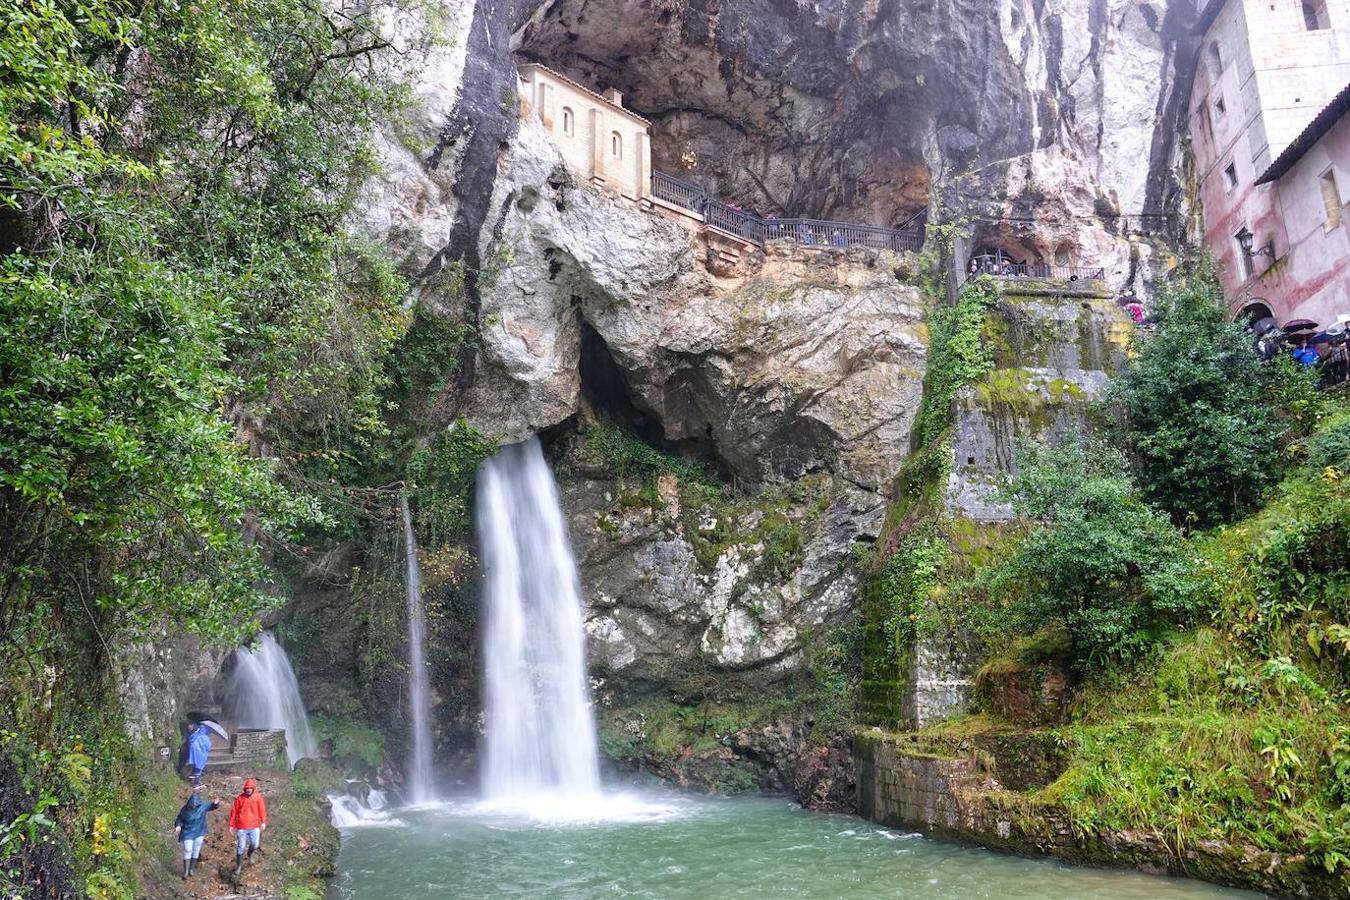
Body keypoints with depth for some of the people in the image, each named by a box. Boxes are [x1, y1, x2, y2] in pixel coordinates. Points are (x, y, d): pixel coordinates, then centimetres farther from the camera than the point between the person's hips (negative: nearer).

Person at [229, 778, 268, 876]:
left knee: (255, 845, 7)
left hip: (254, 826, 1)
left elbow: (262, 810, 0)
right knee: (240, 847, 4)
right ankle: (239, 866, 21)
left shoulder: (258, 797, -3)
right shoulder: (240, 798, -5)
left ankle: (250, 854, 41)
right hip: (241, 827, -1)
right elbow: (234, 811, 1)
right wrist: (232, 825, 1)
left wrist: (263, 822, -8)